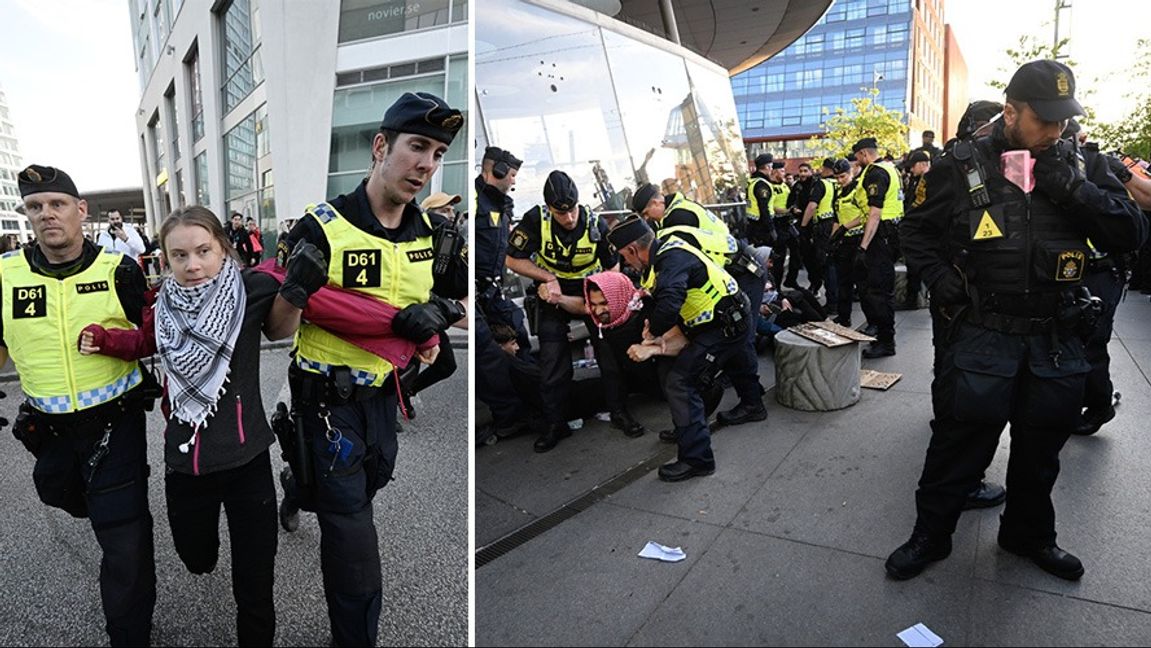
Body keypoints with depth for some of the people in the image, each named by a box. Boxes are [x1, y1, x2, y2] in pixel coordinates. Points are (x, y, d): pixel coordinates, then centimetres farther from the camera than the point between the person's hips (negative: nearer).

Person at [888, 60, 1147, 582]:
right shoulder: (961, 168, -5)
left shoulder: (1081, 167, 4)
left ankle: (1029, 533, 40)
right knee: (958, 446, 5)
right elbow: (917, 231, 6)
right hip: (980, 337, -3)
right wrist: (939, 279, -8)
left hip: (1057, 341, 4)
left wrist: (1070, 187, -16)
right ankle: (930, 534, 24)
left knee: (1040, 451, 18)